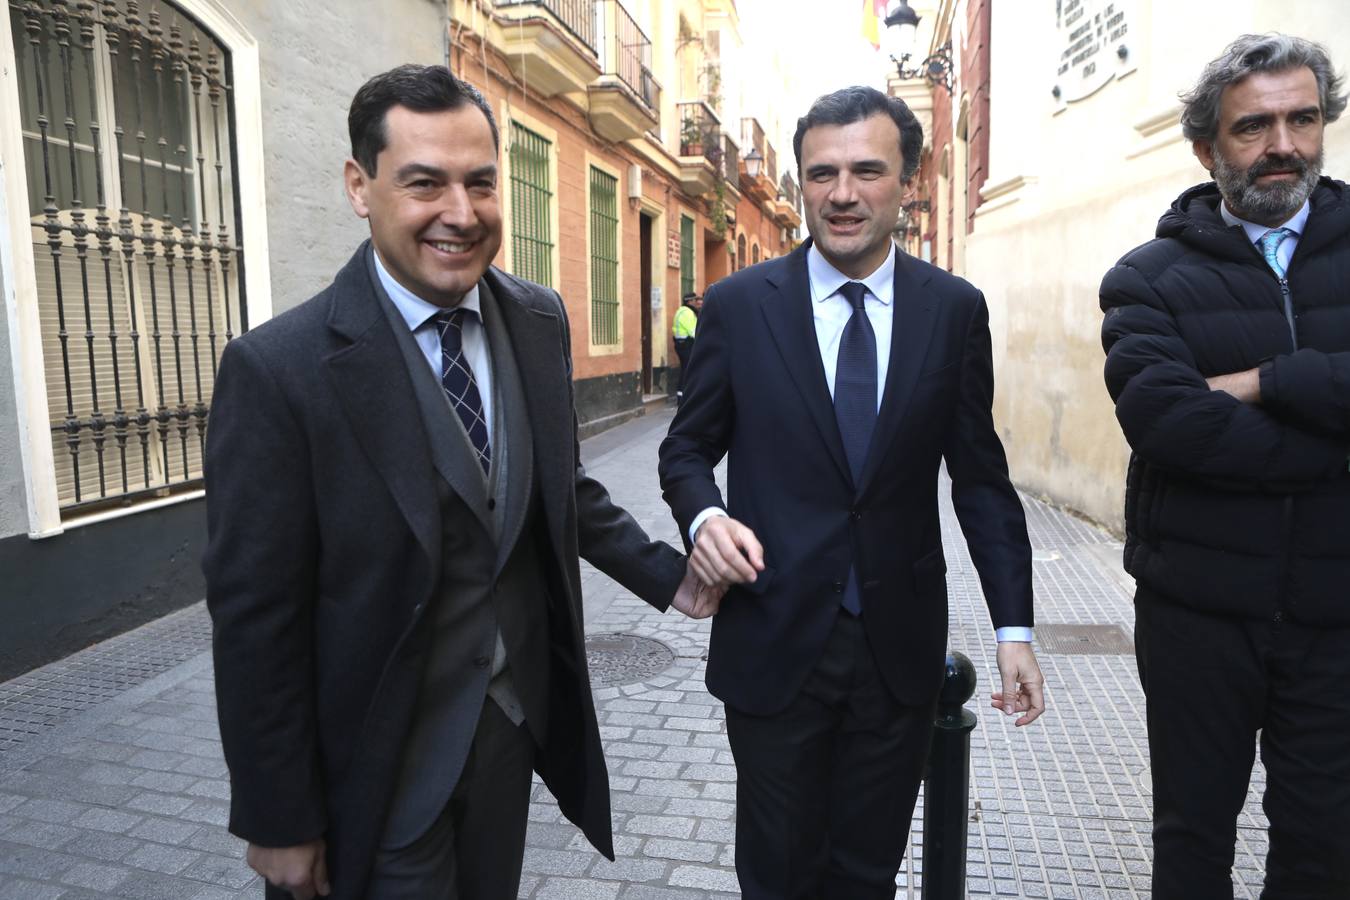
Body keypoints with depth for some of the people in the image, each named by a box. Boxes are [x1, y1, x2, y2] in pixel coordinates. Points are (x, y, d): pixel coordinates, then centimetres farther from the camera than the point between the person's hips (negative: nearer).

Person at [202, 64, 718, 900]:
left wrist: (663, 573, 2)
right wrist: (280, 821, -8)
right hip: (381, 761, -5)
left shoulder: (540, 320, -3)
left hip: (520, 718, 5)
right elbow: (255, 618, -15)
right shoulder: (279, 370, -20)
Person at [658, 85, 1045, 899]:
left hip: (901, 647, 2)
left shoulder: (956, 310, -1)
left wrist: (1014, 625, -1)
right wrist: (704, 514, -19)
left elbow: (981, 476, 3)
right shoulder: (738, 305, -4)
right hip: (773, 641, -1)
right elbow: (688, 448, 3)